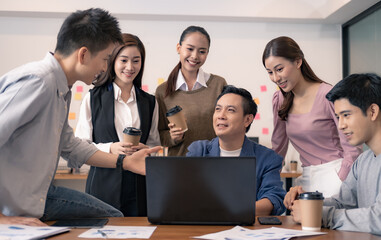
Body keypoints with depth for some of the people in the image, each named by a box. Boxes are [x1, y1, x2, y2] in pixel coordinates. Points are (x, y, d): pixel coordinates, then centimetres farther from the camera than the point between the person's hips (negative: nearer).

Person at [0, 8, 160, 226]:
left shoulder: (62, 89, 7)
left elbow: (68, 144, 17)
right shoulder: (35, 82, -24)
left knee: (113, 217, 15)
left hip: (40, 193, 9)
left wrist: (125, 161, 12)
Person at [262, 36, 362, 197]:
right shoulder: (279, 99, 8)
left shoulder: (327, 95, -11)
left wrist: (338, 184, -18)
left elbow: (352, 149, -11)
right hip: (307, 179, 5)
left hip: (336, 176, -5)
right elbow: (278, 148, 15)